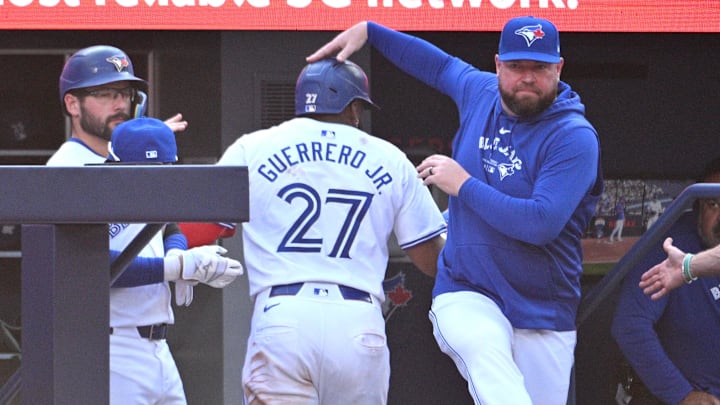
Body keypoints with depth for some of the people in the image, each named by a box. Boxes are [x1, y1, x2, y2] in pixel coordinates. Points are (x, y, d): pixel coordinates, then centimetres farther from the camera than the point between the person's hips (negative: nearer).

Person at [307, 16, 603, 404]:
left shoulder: (575, 137, -12)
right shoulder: (480, 92, 6)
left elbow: (541, 224, -24)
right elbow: (439, 64, 31)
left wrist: (464, 184, -16)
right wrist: (367, 31, 27)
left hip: (542, 313, -2)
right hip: (465, 295, 2)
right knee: (484, 348, -34)